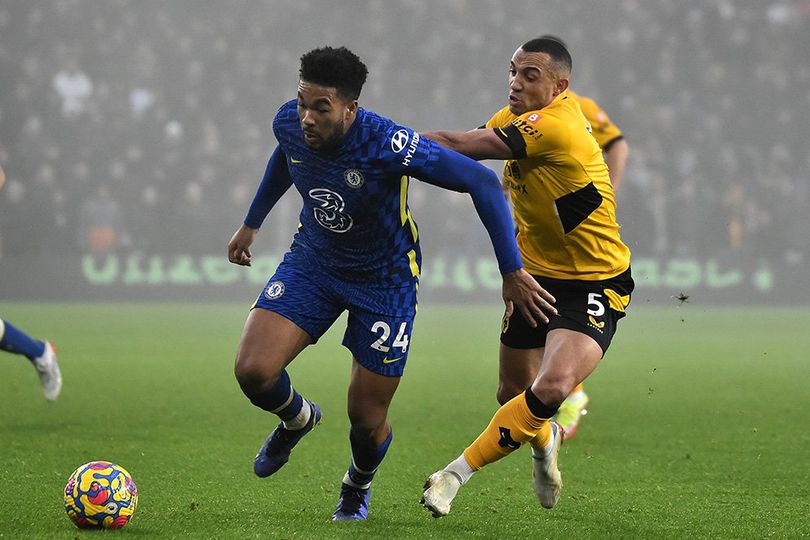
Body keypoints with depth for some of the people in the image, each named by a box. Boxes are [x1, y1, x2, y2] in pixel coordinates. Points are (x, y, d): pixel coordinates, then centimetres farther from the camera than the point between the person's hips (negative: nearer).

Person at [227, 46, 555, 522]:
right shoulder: (289, 124, -17)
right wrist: (252, 222, 23)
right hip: (313, 260, 4)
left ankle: (358, 487, 39)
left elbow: (482, 182, -28)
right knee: (252, 371, -16)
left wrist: (513, 272, -29)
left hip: (384, 278, -4)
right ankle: (298, 419, 22)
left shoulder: (387, 144, -34)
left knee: (367, 419, 1)